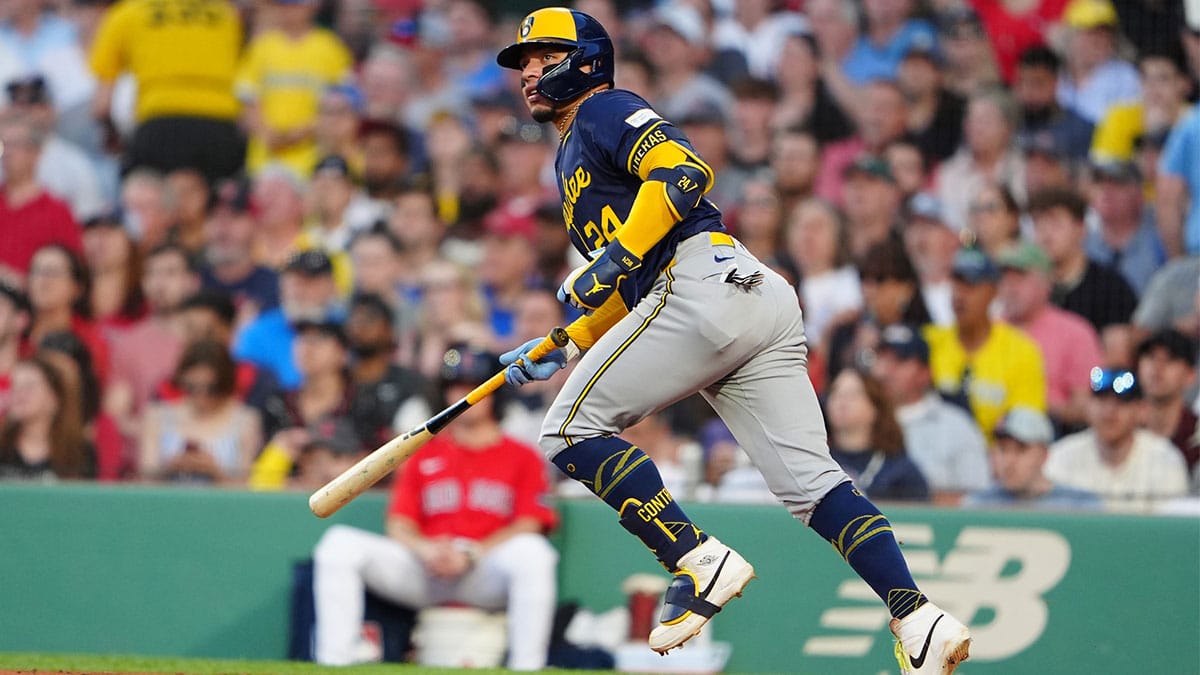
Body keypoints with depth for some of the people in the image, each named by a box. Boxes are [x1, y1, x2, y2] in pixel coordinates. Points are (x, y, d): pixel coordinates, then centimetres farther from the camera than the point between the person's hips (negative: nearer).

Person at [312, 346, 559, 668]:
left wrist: (471, 554, -16)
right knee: (339, 543, -18)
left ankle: (526, 669, -38)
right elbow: (399, 525, 15)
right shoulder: (424, 455, 24)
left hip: (486, 575, -3)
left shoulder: (522, 458, 14)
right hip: (422, 571, 3)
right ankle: (334, 664, -25)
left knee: (532, 551, -36)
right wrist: (425, 548, -10)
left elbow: (528, 527, 0)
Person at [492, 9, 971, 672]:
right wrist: (564, 349, 25)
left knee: (573, 428, -6)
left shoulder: (608, 111, 8)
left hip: (702, 282, -9)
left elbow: (684, 173, -12)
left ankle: (698, 562, -16)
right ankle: (919, 618, -16)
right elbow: (628, 294, 36)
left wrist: (615, 260, -16)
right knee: (810, 480, -2)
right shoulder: (571, 163, 36)